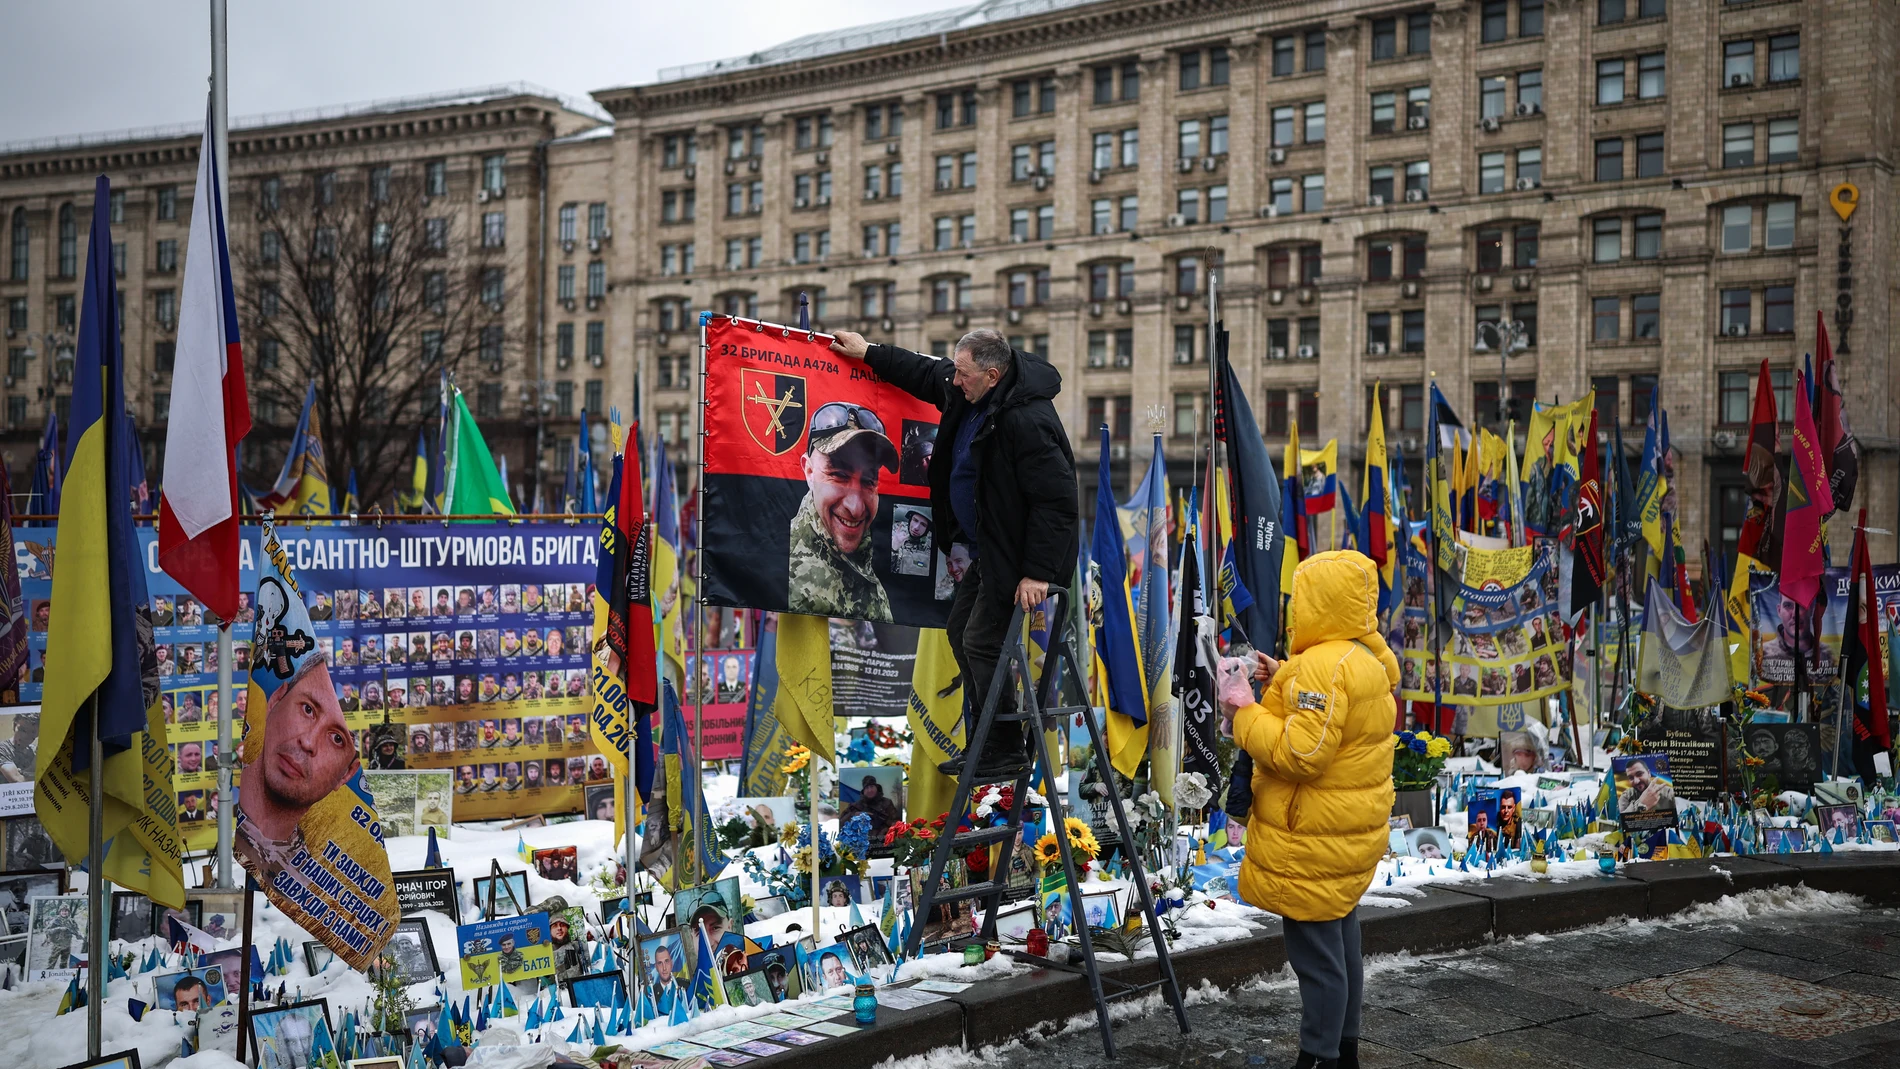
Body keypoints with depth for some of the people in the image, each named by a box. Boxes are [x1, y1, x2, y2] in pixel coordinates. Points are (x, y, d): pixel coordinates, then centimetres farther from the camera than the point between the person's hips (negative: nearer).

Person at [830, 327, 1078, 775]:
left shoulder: (1027, 421, -29)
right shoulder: (967, 390, 1)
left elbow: (1057, 500, -29)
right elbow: (925, 374, 23)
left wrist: (1038, 571, -30)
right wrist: (869, 353, 28)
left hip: (1015, 555, -11)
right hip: (987, 549, 11)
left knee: (981, 642, -10)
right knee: (961, 632, 15)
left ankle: (1006, 750, 2)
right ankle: (985, 745, 22)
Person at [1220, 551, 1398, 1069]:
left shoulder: (1323, 665, -22)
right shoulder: (1368, 660, 10)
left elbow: (1300, 753, -27)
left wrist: (1245, 708, -17)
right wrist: (1281, 685, 6)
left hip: (1314, 841, -11)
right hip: (1351, 831, 11)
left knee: (1316, 953, -3)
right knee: (1341, 945, 19)